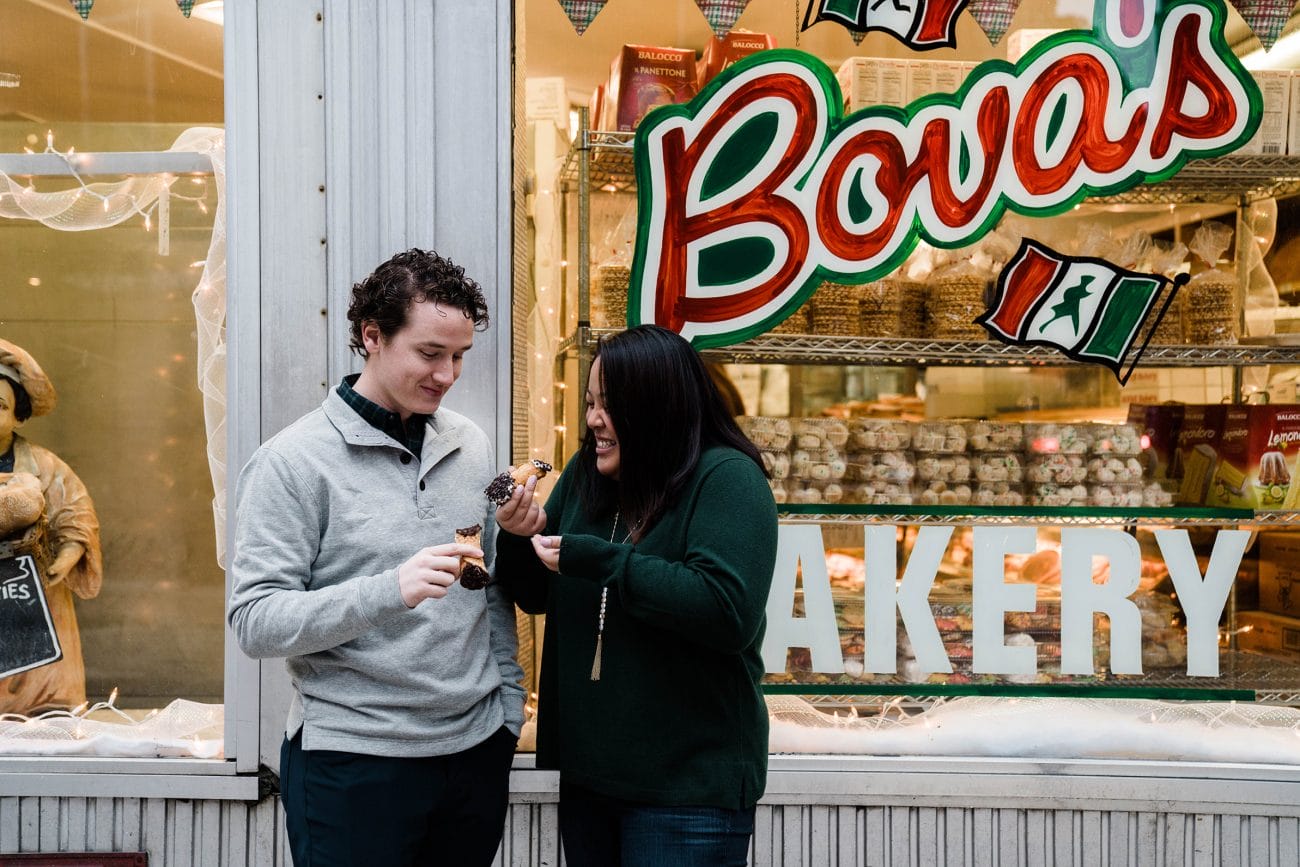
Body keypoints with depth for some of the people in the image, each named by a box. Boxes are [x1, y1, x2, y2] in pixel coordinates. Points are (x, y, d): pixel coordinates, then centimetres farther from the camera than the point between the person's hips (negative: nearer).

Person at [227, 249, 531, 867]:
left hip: (476, 748, 5)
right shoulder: (292, 461, -10)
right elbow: (255, 623, -16)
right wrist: (388, 591, -28)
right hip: (353, 762, -5)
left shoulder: (470, 446, 7)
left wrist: (509, 701, 11)